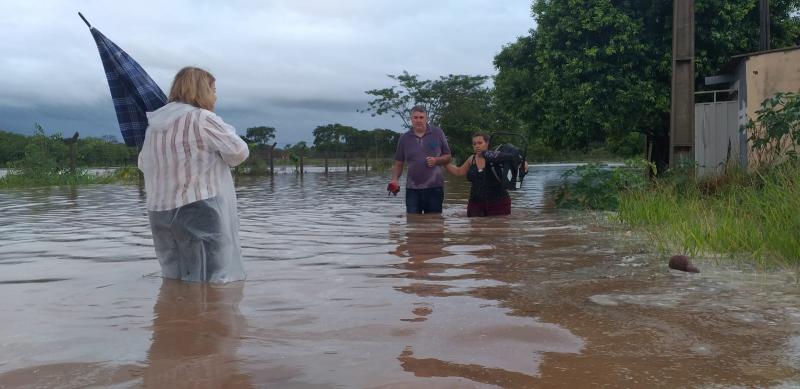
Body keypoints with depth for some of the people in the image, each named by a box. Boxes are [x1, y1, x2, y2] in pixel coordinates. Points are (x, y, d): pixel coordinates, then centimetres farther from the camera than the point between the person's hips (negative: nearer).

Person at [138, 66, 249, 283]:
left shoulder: (154, 125, 10)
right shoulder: (202, 119, -12)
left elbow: (143, 164, 21)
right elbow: (239, 152, -8)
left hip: (159, 213, 8)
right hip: (199, 211, -8)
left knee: (175, 280, 15)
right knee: (217, 284, -2)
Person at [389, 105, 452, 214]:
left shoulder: (438, 133, 4)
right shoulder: (404, 138, 7)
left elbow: (448, 157, 10)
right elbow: (398, 164, 10)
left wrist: (436, 160, -10)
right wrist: (395, 179, -8)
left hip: (434, 188, -1)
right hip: (412, 189, 1)